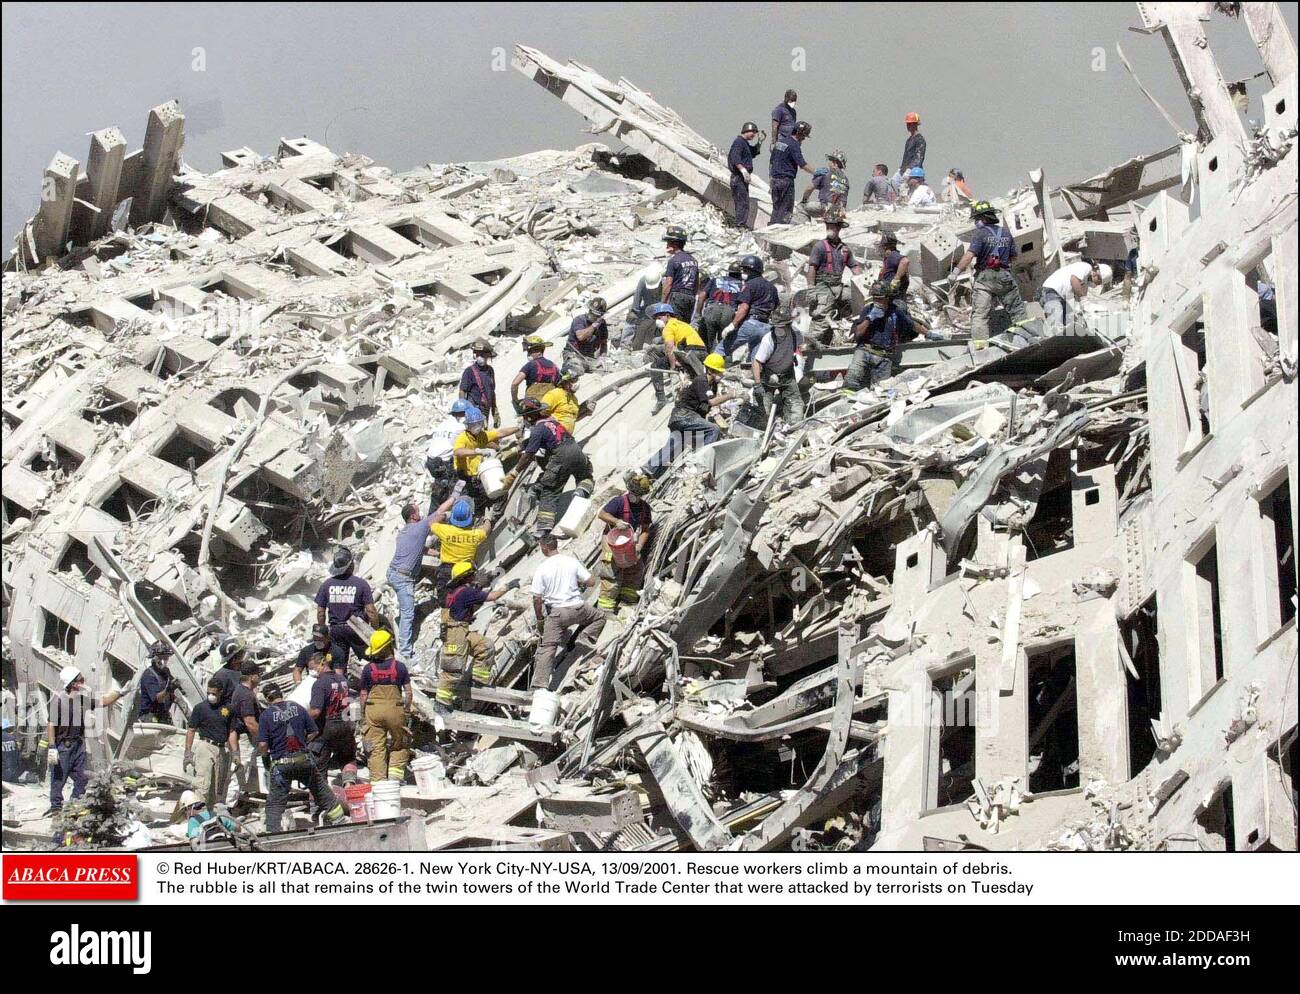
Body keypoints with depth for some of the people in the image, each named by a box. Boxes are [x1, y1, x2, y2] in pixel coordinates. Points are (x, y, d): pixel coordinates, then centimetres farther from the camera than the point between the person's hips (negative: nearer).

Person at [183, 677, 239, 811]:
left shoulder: (227, 709, 9)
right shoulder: (200, 707, -1)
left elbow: (231, 732, 13)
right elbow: (191, 730, -1)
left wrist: (235, 754, 7)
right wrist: (188, 753, -7)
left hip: (223, 750, 4)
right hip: (205, 746, -4)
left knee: (220, 787, 8)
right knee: (203, 784, -15)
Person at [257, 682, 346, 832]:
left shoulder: (267, 714, -6)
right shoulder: (297, 707, 4)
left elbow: (262, 744, -11)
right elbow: (314, 732, 7)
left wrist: (265, 753, 10)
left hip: (281, 763, -3)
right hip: (304, 760, 3)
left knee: (275, 803, 5)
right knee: (321, 790, 18)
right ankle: (338, 820, 24)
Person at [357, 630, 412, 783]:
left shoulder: (368, 669, -2)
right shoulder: (400, 666, -4)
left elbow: (364, 694, 2)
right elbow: (409, 692, -2)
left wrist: (363, 713, 14)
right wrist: (407, 709, 13)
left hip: (373, 709, 1)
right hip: (395, 710, -1)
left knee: (376, 748, 5)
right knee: (400, 745, 16)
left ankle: (378, 780, 3)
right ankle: (395, 773, 3)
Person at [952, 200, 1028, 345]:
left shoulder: (980, 233, -9)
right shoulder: (1006, 233, 9)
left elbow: (969, 255, -20)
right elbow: (1013, 256, 14)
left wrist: (956, 271, -18)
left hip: (985, 278, -5)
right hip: (1005, 276, 5)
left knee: (979, 313, -5)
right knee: (1017, 309, 18)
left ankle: (979, 343, -16)